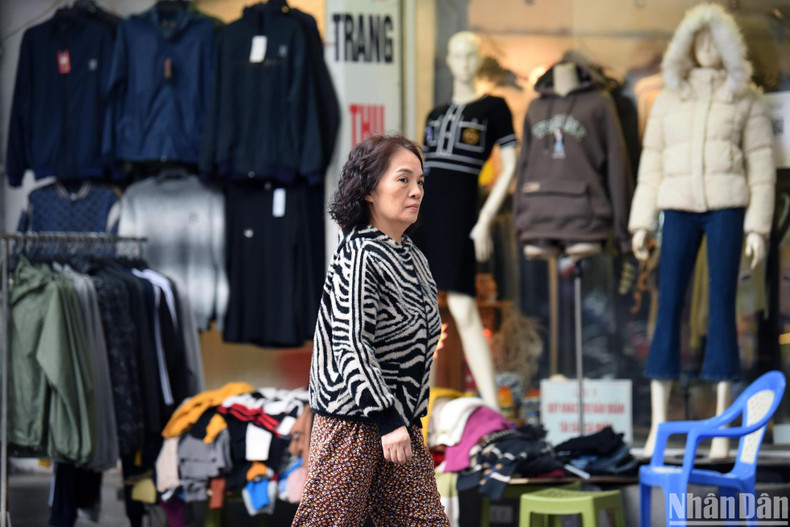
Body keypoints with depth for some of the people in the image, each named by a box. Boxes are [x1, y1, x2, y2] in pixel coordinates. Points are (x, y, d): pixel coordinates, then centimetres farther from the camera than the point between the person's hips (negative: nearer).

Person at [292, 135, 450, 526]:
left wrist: (408, 416, 18)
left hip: (400, 418, 8)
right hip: (353, 418, -8)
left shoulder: (413, 259, 13)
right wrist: (387, 418, -22)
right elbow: (351, 344, -20)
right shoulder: (358, 256, -14)